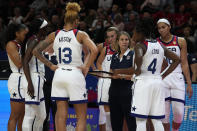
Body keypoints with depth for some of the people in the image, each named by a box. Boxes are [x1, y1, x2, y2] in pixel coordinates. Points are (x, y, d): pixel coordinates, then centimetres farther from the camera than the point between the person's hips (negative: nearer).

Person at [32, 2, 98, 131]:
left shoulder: (54, 35, 6)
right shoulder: (81, 34, -4)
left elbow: (36, 51, 5)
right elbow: (94, 50, -20)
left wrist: (50, 65, 9)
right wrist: (86, 68, -9)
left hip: (59, 74, 4)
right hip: (75, 74, -4)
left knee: (61, 115, 5)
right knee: (81, 116, 5)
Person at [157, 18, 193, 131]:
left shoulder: (180, 41, 5)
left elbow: (184, 64, 6)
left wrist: (189, 83, 2)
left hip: (177, 78, 0)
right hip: (161, 79, 0)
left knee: (179, 113, -8)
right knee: (164, 114, -2)